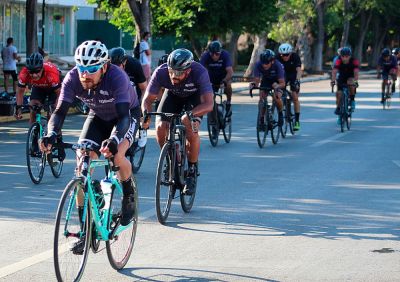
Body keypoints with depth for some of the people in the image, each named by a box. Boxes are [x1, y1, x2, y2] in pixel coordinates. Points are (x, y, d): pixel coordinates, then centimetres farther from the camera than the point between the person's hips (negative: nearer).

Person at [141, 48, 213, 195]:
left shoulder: (199, 72, -40)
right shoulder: (161, 72, -33)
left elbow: (209, 104, -45)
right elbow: (148, 99, -27)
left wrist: (190, 114, -63)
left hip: (194, 96, -3)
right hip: (173, 94, 3)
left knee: (191, 129, -25)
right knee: (161, 127, -19)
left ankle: (192, 171, -5)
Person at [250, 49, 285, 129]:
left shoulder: (278, 65, -36)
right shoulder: (258, 65, -29)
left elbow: (282, 83, -36)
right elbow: (256, 80, -26)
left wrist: (278, 86, -58)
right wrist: (253, 84, -49)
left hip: (277, 81, -3)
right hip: (266, 80, 3)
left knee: (276, 97, -26)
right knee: (261, 98, -19)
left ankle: (280, 114, 2)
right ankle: (262, 120, -7)